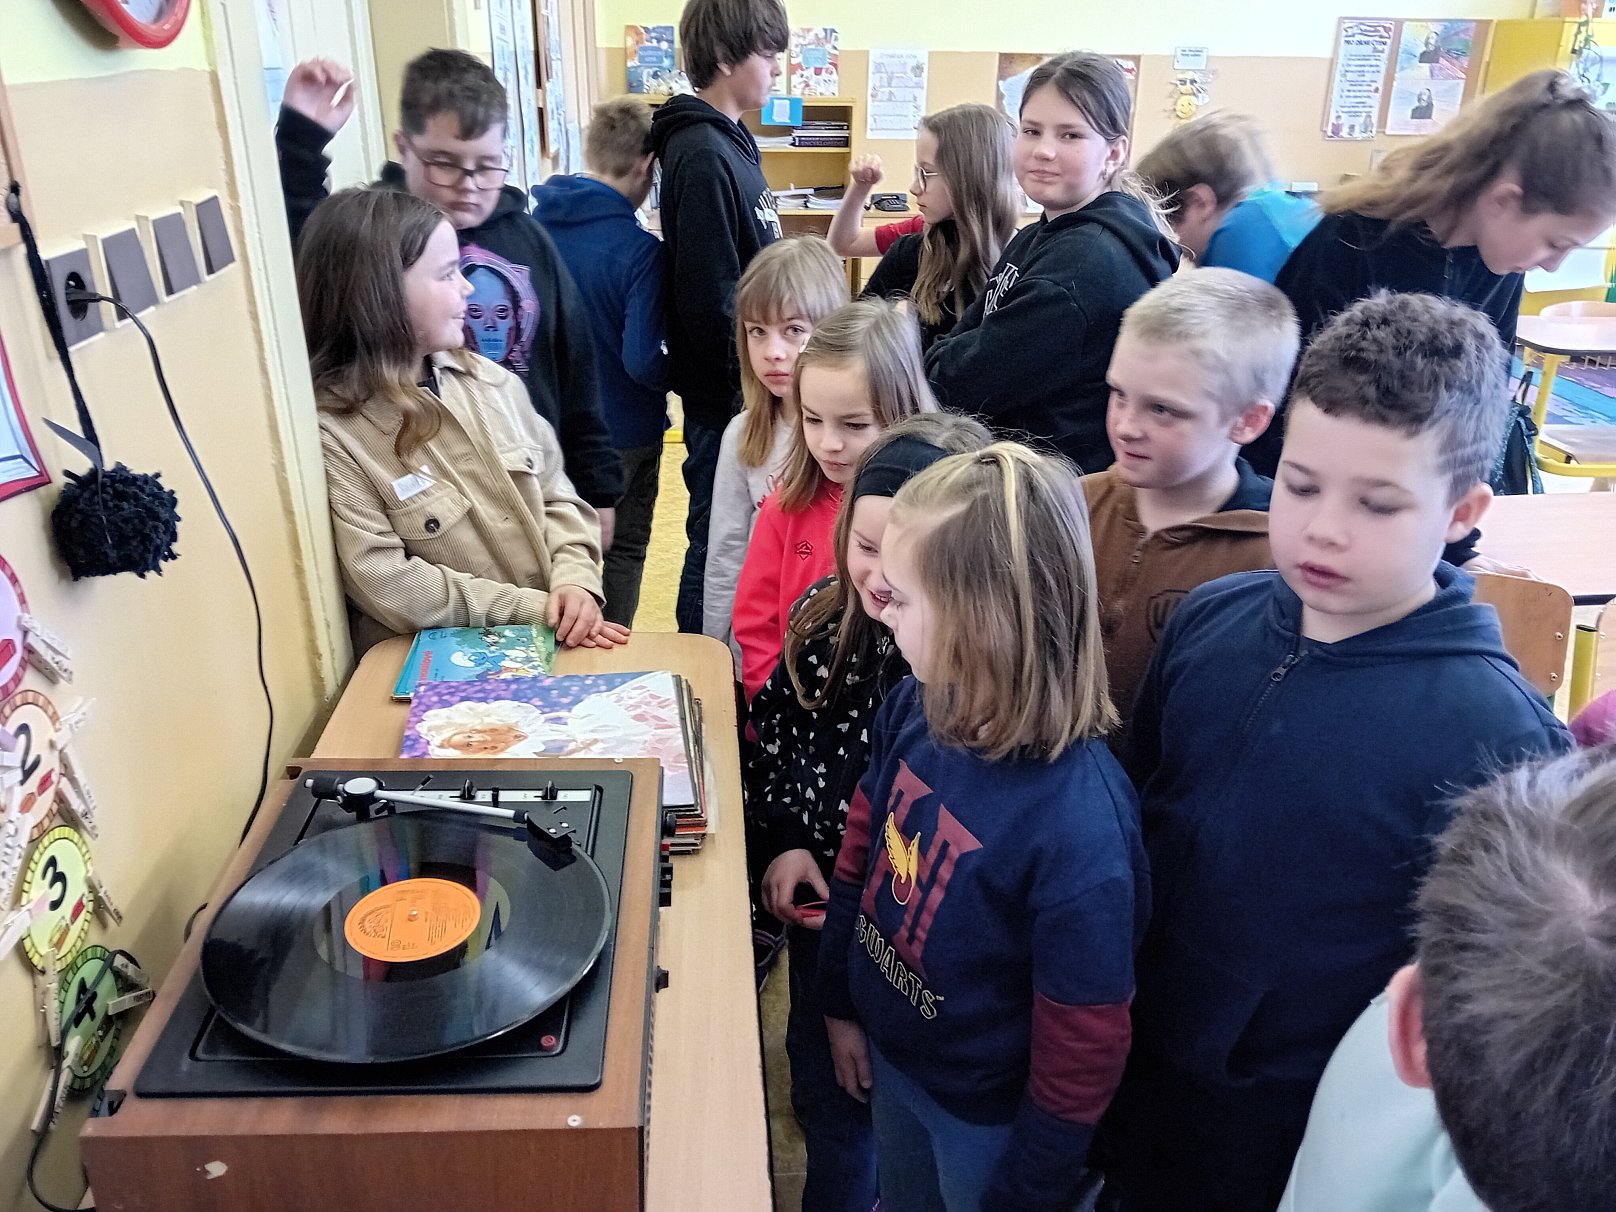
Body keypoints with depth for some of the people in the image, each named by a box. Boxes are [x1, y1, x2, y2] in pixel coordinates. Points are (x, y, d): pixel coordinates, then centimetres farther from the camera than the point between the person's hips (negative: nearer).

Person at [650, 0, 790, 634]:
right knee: (718, 542, 2)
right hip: (724, 392, -9)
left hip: (746, 386, 10)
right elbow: (710, 296, -22)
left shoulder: (730, 142, 12)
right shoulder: (701, 154, -19)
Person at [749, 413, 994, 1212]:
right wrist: (782, 842, -7)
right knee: (812, 1059, 28)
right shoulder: (824, 615, -11)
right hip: (809, 893, 5)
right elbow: (771, 731, 3)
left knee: (847, 1101, 18)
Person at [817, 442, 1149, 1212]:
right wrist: (840, 1003, 8)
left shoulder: (1079, 823, -36)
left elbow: (1083, 1051, -23)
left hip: (989, 1116, -5)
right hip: (890, 1058, 6)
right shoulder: (914, 710, -18)